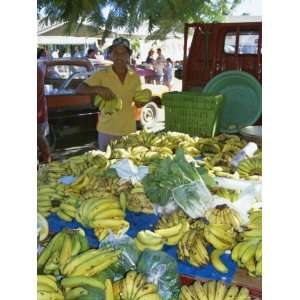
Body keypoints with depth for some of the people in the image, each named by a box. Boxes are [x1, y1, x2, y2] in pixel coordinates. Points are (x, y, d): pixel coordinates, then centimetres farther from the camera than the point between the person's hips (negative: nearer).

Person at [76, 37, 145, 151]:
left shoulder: (135, 76, 4)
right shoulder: (101, 75, -5)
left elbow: (138, 103, 12)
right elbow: (79, 89, -10)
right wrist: (98, 89, -26)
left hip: (129, 131, 3)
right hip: (107, 131, -2)